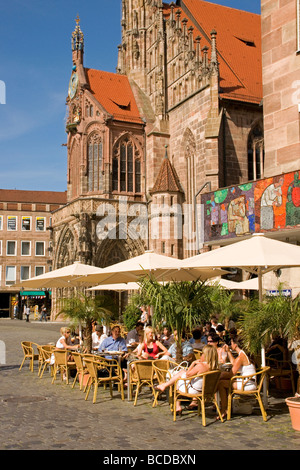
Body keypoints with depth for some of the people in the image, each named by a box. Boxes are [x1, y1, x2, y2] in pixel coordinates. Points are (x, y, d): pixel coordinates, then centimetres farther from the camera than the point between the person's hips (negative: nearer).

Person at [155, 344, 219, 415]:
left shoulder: (200, 365, -28)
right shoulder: (214, 367, -8)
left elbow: (187, 374, -11)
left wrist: (193, 363, -4)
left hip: (192, 391, -6)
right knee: (182, 371, 18)